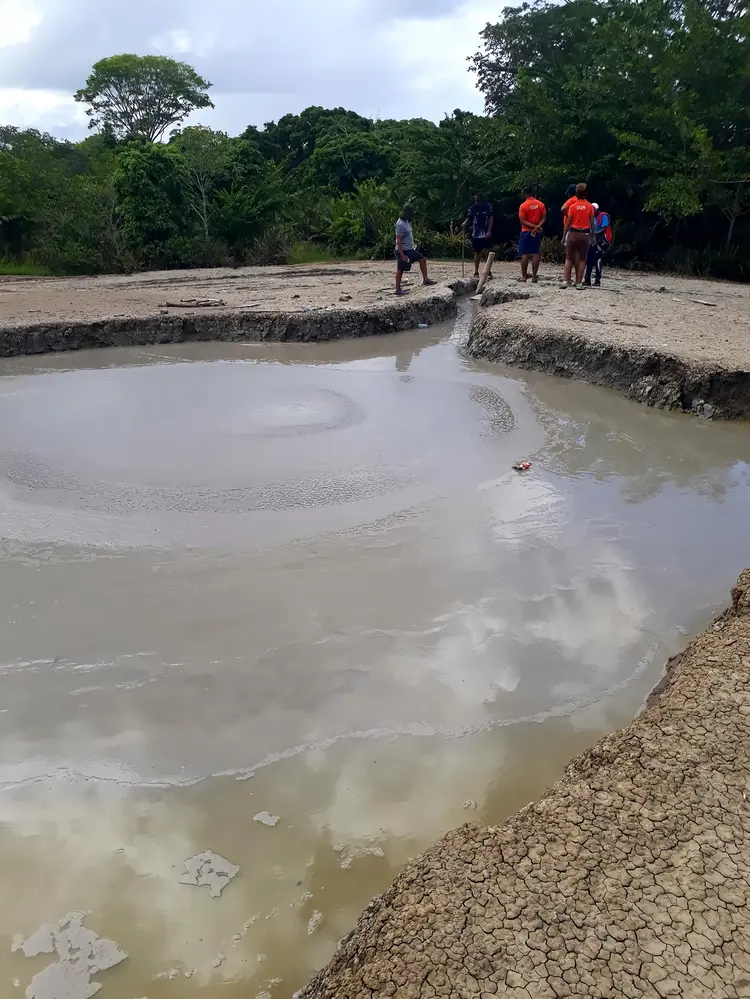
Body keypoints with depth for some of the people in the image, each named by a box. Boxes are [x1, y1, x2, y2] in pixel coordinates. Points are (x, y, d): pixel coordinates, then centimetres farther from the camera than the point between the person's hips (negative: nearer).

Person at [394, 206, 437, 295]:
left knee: (422, 259, 12)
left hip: (410, 249, 10)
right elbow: (398, 241, -23)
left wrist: (413, 246, 21)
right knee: (400, 270, -2)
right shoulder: (400, 225, -20)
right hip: (403, 251, -10)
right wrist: (402, 255, -25)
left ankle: (425, 279, 20)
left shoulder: (407, 222, 10)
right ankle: (398, 290, 6)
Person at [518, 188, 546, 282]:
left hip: (526, 232, -3)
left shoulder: (523, 206, -7)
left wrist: (534, 226, -15)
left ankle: (524, 276, 1)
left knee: (524, 254, 1)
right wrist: (537, 226, -13)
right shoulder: (541, 204, 4)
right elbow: (544, 218, -1)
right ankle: (534, 276, -1)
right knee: (535, 254, 2)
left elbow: (523, 221, -13)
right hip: (537, 232, 3)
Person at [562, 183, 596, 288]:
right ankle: (578, 282, 4)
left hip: (573, 233, 0)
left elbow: (568, 223, -3)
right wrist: (592, 236, 6)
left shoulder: (572, 206, -3)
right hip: (585, 234, 1)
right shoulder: (590, 206, -1)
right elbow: (592, 223, -1)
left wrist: (564, 235, 5)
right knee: (582, 259, 6)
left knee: (569, 259, 6)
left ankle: (565, 281, -3)